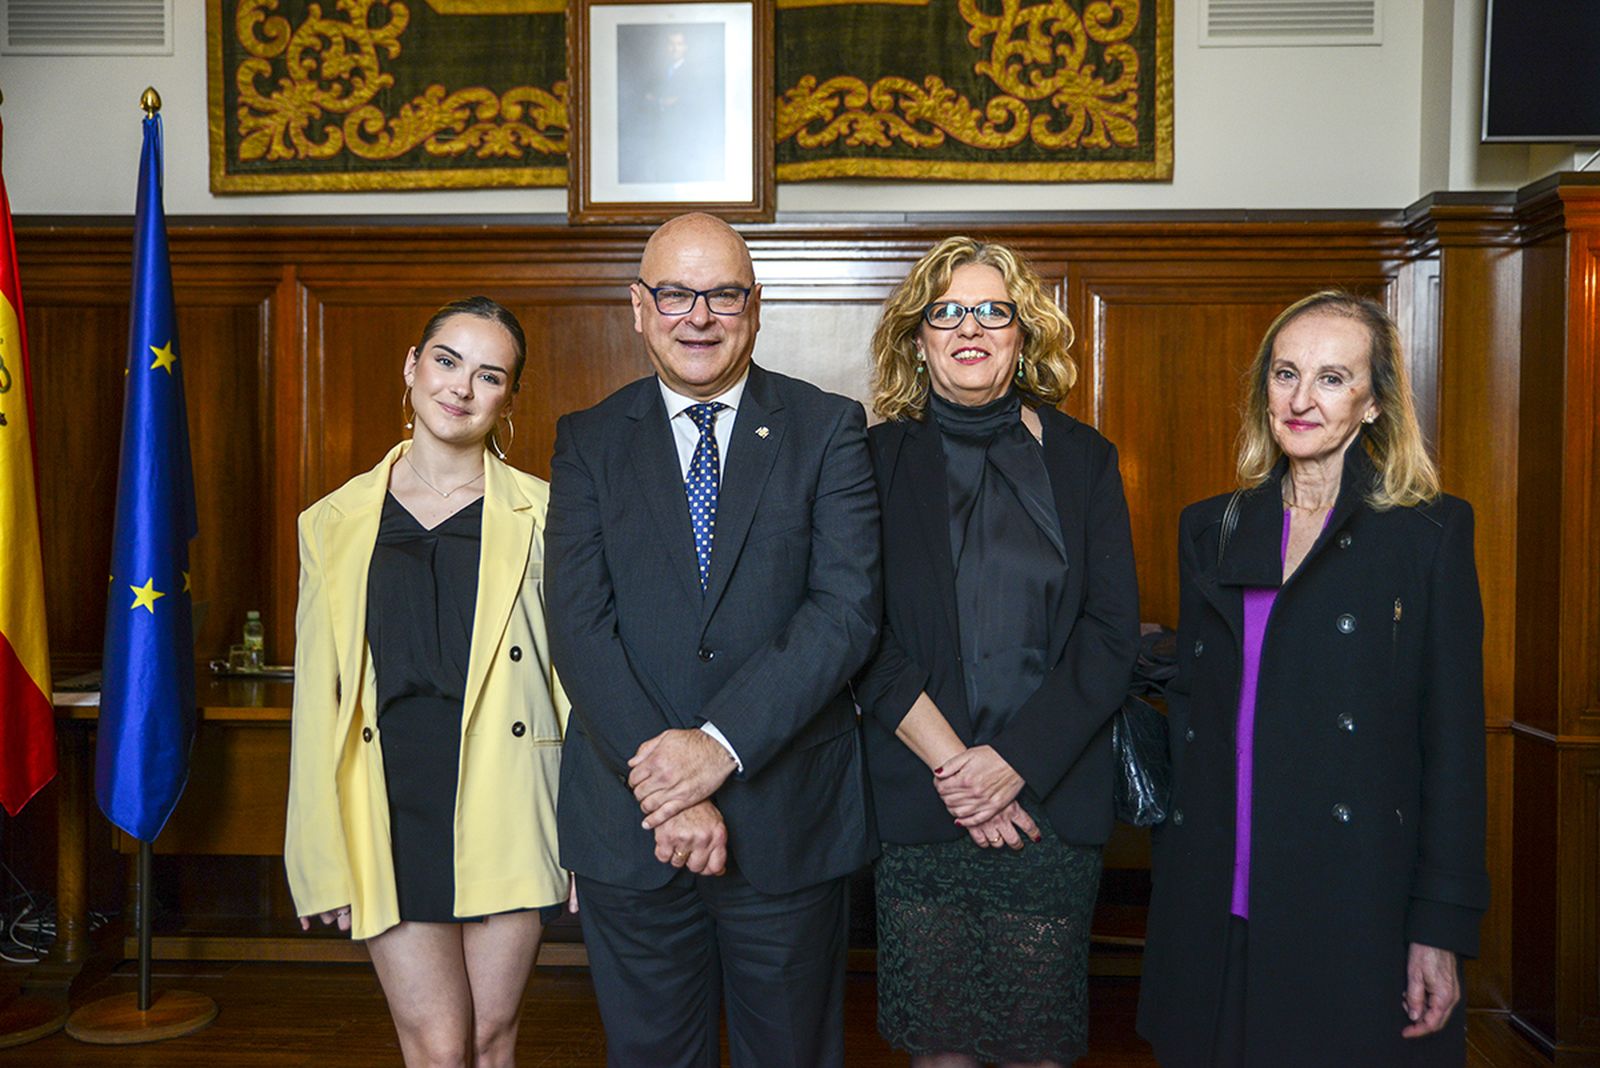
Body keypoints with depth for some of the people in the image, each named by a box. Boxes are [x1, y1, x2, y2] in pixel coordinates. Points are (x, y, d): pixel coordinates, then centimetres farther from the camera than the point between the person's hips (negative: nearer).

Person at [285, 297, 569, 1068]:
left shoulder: (540, 516, 1)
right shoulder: (334, 523, 5)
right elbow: (317, 701, 7)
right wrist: (322, 858, 4)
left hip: (503, 812, 0)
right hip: (392, 814, 1)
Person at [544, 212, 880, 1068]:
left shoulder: (828, 429, 0)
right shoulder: (589, 441, 3)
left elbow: (847, 608, -11)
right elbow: (579, 624, -7)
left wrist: (721, 743, -20)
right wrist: (664, 786, -17)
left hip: (789, 818, -1)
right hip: (628, 828, 1)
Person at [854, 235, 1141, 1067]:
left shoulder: (1081, 459, 6)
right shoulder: (879, 459, 3)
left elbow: (1112, 632, 0)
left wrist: (1016, 761, -11)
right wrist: (949, 763, -12)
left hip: (1051, 797, 1)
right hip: (916, 801, 0)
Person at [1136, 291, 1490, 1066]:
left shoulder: (1430, 533, -2)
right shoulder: (1210, 529, 10)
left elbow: (1454, 741, -4)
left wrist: (1441, 928, -9)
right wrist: (1174, 878, 8)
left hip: (1355, 907, -3)